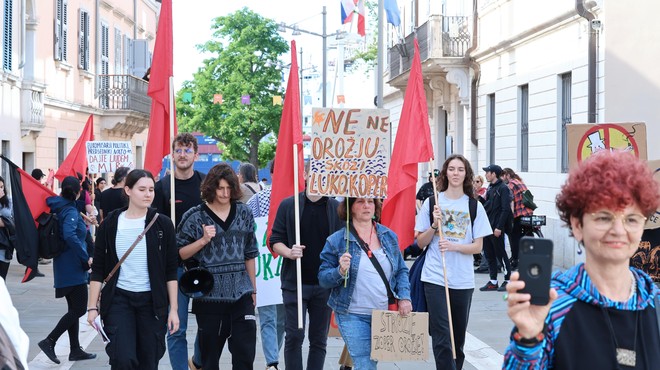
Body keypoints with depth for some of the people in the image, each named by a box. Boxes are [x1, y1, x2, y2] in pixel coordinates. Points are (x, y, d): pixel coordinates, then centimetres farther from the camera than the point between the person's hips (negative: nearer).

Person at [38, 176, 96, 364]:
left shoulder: (59, 207, 9)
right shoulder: (71, 211, -17)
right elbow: (69, 235, -32)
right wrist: (86, 258, -26)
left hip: (65, 266, 9)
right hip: (74, 268, -9)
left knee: (74, 308, 14)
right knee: (78, 309, -4)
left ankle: (75, 350, 19)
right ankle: (49, 341, -4)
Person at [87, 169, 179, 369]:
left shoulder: (162, 224, 0)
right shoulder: (110, 224, 0)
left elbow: (170, 271, 2)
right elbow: (98, 269, 4)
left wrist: (173, 309, -2)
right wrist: (93, 306, -1)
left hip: (152, 301, 1)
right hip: (119, 299, -1)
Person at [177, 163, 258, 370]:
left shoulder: (244, 213, 7)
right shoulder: (195, 216, -3)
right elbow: (179, 254, -1)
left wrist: (253, 288, 15)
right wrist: (203, 240, -15)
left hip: (241, 293, 2)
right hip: (209, 294, -2)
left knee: (245, 350, -3)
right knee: (210, 353, 8)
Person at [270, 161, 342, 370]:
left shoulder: (336, 208, 3)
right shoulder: (288, 205, 1)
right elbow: (275, 241, 2)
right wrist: (289, 252, -18)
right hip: (295, 282, -1)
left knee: (319, 339, 8)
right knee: (294, 336, -1)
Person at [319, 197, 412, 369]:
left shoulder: (389, 236, 6)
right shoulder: (336, 240, -5)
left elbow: (401, 271, 13)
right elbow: (323, 278, -3)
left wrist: (404, 297, -1)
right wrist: (340, 271, -23)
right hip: (352, 316, -4)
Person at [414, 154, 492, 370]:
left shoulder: (475, 206, 4)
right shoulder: (432, 202, 3)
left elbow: (478, 247, 1)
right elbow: (420, 242, 5)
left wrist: (453, 246, -16)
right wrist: (434, 225, -12)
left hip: (463, 280, 2)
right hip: (435, 277, -1)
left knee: (458, 338, 11)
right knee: (441, 337, -8)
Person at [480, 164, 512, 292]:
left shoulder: (503, 188, -11)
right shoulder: (490, 188, 15)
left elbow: (505, 209, -17)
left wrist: (499, 227, -20)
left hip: (496, 228, -9)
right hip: (487, 227, 9)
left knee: (500, 254, -2)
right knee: (489, 254, 9)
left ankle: (508, 280, 8)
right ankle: (493, 281, 16)